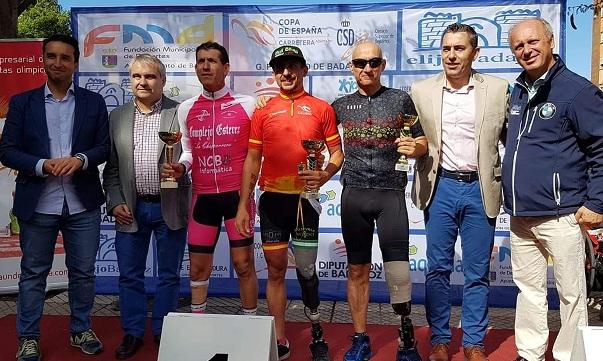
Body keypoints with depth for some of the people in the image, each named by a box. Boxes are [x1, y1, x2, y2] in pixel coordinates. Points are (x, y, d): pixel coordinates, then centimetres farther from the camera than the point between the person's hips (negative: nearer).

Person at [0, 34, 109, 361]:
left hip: (83, 204, 1)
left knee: (83, 271, 11)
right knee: (33, 273, 9)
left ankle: (80, 330, 28)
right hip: (37, 204, -1)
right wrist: (42, 165, -16)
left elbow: (105, 147, 3)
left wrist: (80, 159, -16)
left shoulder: (93, 102, 6)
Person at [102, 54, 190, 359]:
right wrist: (115, 202, -1)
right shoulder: (117, 117, 8)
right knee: (130, 275, 10)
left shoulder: (180, 113, -2)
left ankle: (163, 331, 26)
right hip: (131, 209, 3)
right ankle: (132, 332, 26)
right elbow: (111, 167, 9)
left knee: (169, 275, 10)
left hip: (169, 208, -2)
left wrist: (181, 168, -20)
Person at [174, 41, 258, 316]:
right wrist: (181, 166, -6)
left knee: (243, 264, 3)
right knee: (198, 266, 10)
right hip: (203, 197, 3)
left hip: (238, 194, -3)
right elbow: (188, 150, 14)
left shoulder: (247, 104, -2)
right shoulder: (186, 109, 8)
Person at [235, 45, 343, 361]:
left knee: (306, 270, 4)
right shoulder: (263, 111, 7)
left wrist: (324, 175, -18)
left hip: (304, 199, -2)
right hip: (271, 199, 2)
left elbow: (337, 153, 4)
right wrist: (243, 205, 3)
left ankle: (316, 329, 28)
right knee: (275, 270, 7)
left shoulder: (321, 109, 3)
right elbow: (252, 160, 8)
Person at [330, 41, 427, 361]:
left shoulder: (401, 100, 5)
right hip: (354, 194, 2)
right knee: (357, 270, 9)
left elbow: (423, 142, 9)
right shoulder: (341, 105, 10)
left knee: (398, 271, -8)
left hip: (391, 194, -2)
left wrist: (415, 148, -14)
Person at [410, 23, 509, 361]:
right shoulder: (421, 91, 4)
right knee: (438, 269, 7)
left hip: (480, 189, 0)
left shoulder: (498, 89, 1)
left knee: (477, 272, 8)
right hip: (440, 186, 1)